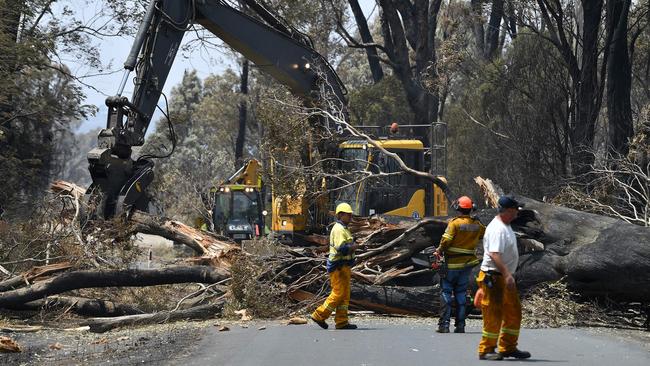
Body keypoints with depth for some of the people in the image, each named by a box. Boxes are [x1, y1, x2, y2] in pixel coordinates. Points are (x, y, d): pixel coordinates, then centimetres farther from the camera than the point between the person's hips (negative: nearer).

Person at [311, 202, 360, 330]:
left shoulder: (343, 229, 20)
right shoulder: (338, 229, -14)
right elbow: (341, 248, -26)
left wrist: (349, 270, 22)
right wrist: (353, 247, -10)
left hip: (344, 266, 10)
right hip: (338, 266, -10)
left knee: (345, 295, 9)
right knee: (338, 293, -9)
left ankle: (342, 322, 10)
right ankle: (319, 315, -3)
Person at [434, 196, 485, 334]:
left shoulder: (454, 223, -13)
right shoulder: (476, 224, 3)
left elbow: (446, 240, -19)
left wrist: (439, 251, -3)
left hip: (452, 264, -5)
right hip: (468, 264, 5)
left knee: (446, 292, 2)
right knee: (461, 293, 12)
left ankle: (444, 324, -4)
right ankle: (460, 325, 9)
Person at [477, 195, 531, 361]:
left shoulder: (506, 226, 14)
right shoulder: (497, 229, -20)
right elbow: (495, 254, -30)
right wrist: (507, 274, -37)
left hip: (505, 277, 11)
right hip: (494, 277, -11)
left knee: (514, 313, 15)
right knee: (494, 315, -5)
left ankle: (508, 348, 25)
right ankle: (486, 350, 4)